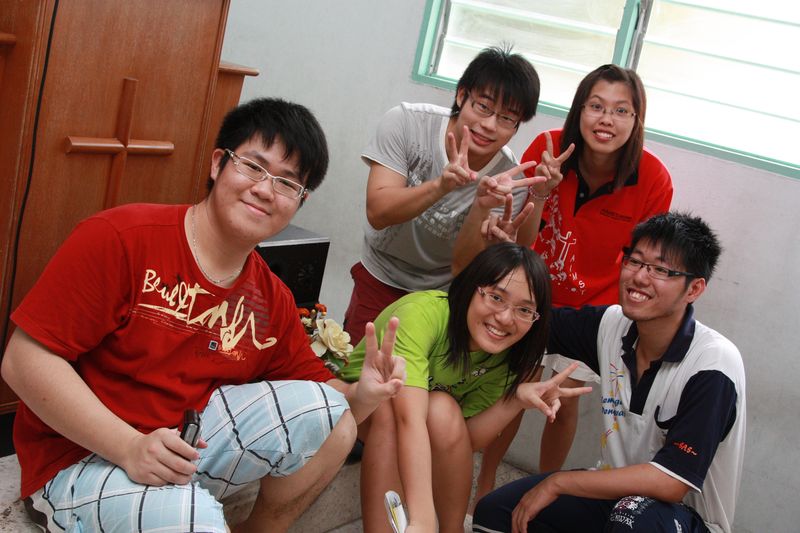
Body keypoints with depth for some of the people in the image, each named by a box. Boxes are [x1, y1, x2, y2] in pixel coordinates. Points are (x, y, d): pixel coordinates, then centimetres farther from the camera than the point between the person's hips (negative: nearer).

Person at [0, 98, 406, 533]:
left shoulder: (271, 298, 2)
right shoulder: (120, 237, -16)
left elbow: (316, 397, 8)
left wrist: (361, 397, -18)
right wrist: (131, 447, -28)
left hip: (190, 440, 6)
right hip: (81, 456, -6)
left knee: (325, 411, -9)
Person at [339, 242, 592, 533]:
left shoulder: (507, 353, -16)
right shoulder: (422, 313, -34)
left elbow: (464, 439, -16)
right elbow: (410, 419, -46)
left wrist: (517, 399, -31)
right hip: (363, 405, -3)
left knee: (443, 411, -30)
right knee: (389, 409, -36)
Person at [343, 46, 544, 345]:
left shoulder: (509, 181, -21)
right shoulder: (405, 123, -21)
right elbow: (378, 213, -29)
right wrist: (441, 185, -46)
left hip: (445, 293, 0)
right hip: (380, 278, 0)